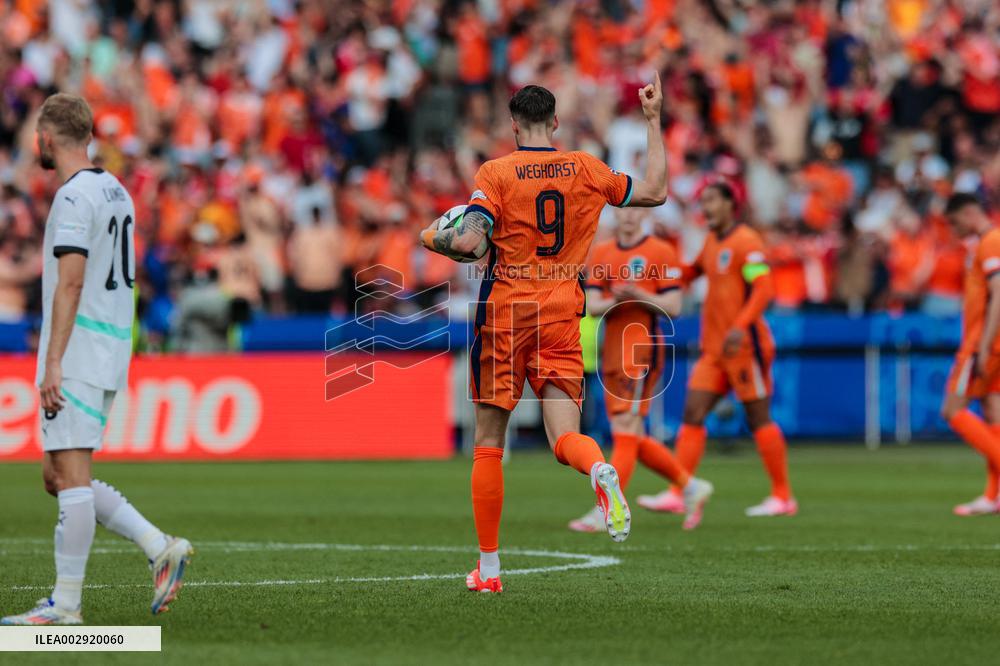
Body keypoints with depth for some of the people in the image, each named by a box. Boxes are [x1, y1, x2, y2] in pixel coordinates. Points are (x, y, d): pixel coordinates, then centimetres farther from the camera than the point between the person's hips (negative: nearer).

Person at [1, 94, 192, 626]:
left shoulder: (73, 196, -12)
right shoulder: (116, 191, 17)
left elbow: (70, 282, -20)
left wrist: (53, 362, -21)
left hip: (77, 357, -9)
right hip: (109, 353, 9)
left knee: (70, 475, -8)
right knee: (59, 477, 13)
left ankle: (65, 605, -8)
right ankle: (161, 547, 6)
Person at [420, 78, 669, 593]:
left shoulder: (496, 173, -5)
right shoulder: (585, 169, 5)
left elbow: (469, 241, -16)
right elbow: (654, 192, 16)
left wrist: (433, 238, 5)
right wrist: (653, 122, 22)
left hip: (504, 313, -2)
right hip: (562, 317, 2)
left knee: (488, 441, 8)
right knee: (564, 437, -2)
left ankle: (488, 567, 10)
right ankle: (600, 470, -40)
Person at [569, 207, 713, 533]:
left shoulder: (661, 252, -3)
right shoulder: (602, 253, 14)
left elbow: (673, 306, -7)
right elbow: (592, 305, 7)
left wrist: (639, 296, -21)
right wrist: (616, 300, -13)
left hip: (642, 350, -7)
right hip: (612, 354, 7)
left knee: (625, 429, -13)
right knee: (633, 439, 9)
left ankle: (607, 512, -15)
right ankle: (691, 487, 23)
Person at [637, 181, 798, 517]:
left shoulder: (745, 242, -11)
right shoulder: (712, 241, 16)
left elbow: (764, 288, -20)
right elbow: (690, 272, 29)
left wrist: (740, 326, -31)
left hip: (744, 346, -8)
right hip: (713, 348, 8)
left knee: (759, 419, -1)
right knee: (692, 413, -1)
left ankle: (783, 497, 8)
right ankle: (677, 495, -5)